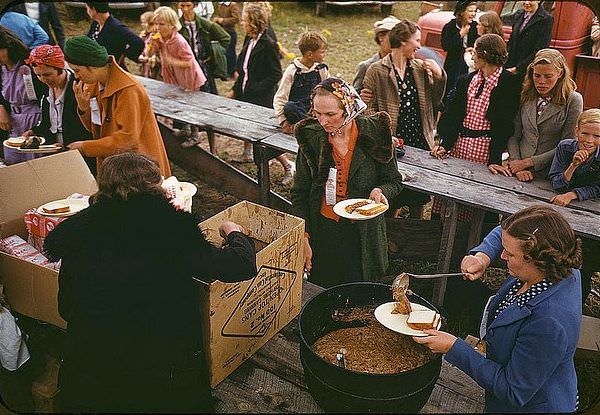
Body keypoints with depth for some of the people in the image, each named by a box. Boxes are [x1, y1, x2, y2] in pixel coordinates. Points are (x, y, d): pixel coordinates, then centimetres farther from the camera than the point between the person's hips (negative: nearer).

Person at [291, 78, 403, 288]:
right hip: (322, 233, 1)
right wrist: (303, 237, -9)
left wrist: (381, 190, -19)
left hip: (363, 235, -1)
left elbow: (394, 181, 4)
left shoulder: (375, 133, -9)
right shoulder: (311, 137, -5)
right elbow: (300, 193, 0)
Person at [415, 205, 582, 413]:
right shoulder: (558, 266, -17)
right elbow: (504, 233, 2)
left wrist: (454, 348, -29)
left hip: (533, 405, -7)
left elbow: (514, 392, -31)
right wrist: (483, 255, -18)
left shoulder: (549, 324, -42)